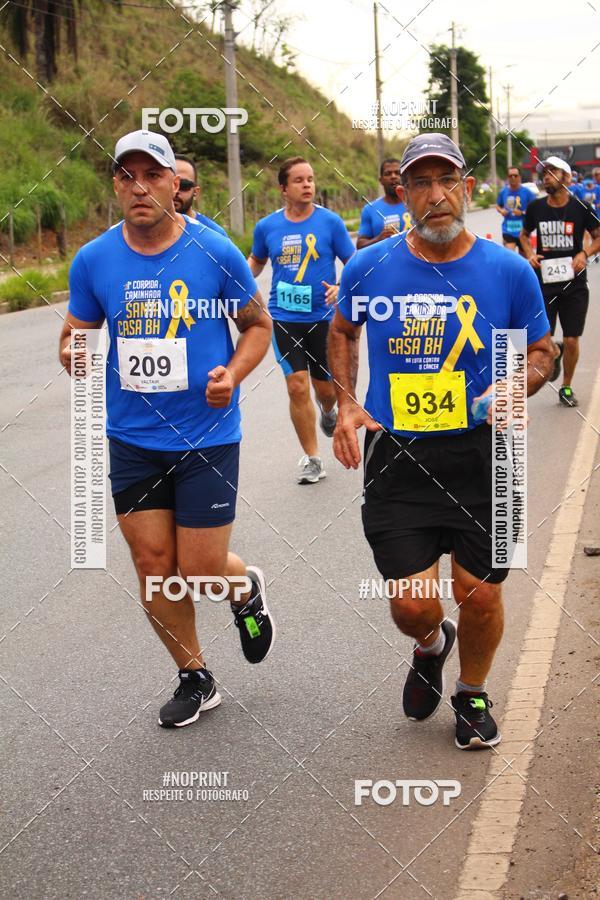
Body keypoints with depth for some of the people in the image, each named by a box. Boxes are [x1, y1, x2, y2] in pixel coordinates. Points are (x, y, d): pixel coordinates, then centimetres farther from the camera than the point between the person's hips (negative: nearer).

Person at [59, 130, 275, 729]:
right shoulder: (93, 261, -2)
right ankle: (194, 679, 28)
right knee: (153, 567, 7)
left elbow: (257, 325, 4)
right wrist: (75, 355, -16)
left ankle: (246, 589, 35)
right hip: (130, 438, 3)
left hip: (207, 436, -3)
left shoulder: (215, 252, -8)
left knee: (201, 572, -2)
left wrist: (233, 374, -14)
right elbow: (74, 339, 8)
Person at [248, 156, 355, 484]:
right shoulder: (267, 227, 1)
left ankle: (328, 411, 47)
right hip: (284, 318, 1)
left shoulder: (330, 221, -5)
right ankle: (311, 458, 6)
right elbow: (256, 261, 19)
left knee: (325, 388, 8)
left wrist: (341, 287, -20)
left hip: (322, 317, -1)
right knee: (297, 387, -7)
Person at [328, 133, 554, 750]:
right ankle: (431, 645, 37)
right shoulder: (369, 268, -2)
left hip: (481, 456, 0)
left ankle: (473, 695, 38)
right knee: (412, 605, -3)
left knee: (479, 596, 7)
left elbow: (540, 351, 9)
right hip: (396, 458, 0)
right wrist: (346, 403, 5)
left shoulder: (508, 271, -4)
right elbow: (342, 332, 18)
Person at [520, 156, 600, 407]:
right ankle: (556, 351, 35)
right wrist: (529, 254, 0)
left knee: (572, 341, 2)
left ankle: (567, 387, 23)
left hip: (574, 284, -1)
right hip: (544, 283, 1)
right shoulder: (536, 207, 1)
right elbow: (524, 234, 19)